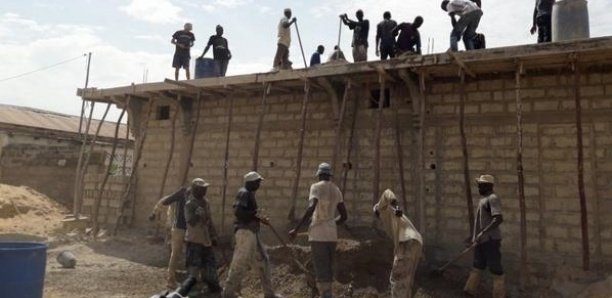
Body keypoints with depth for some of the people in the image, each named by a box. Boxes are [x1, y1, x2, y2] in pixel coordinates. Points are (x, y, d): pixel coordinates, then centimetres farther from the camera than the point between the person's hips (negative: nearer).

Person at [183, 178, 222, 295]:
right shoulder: (190, 204, -14)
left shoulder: (206, 202, 8)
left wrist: (213, 236, 17)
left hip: (206, 239, 7)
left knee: (210, 263, 13)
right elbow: (190, 222, -23)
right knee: (194, 266, -5)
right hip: (194, 240, -7)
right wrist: (197, 215, -39)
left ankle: (213, 286, 26)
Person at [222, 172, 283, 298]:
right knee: (240, 263, -6)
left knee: (263, 261, 12)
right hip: (245, 232, -10)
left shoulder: (250, 194, 19)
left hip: (252, 233, 10)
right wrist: (255, 214, -16)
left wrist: (261, 219, 11)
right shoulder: (244, 193, -10)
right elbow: (238, 211, -22)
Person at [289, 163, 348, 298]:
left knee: (321, 271, -5)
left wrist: (296, 229, -22)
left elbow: (311, 209, -24)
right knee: (328, 269, 15)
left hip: (318, 235, -6)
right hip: (332, 234, 6)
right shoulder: (336, 190, 13)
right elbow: (344, 216, 14)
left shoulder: (316, 187, -7)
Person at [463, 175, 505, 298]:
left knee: (495, 267, 0)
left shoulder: (493, 198, -13)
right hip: (481, 240, 9)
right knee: (477, 266, 14)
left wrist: (483, 233, -30)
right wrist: (473, 236, 24)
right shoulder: (483, 199, 16)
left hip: (490, 239, -9)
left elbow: (499, 219, -26)